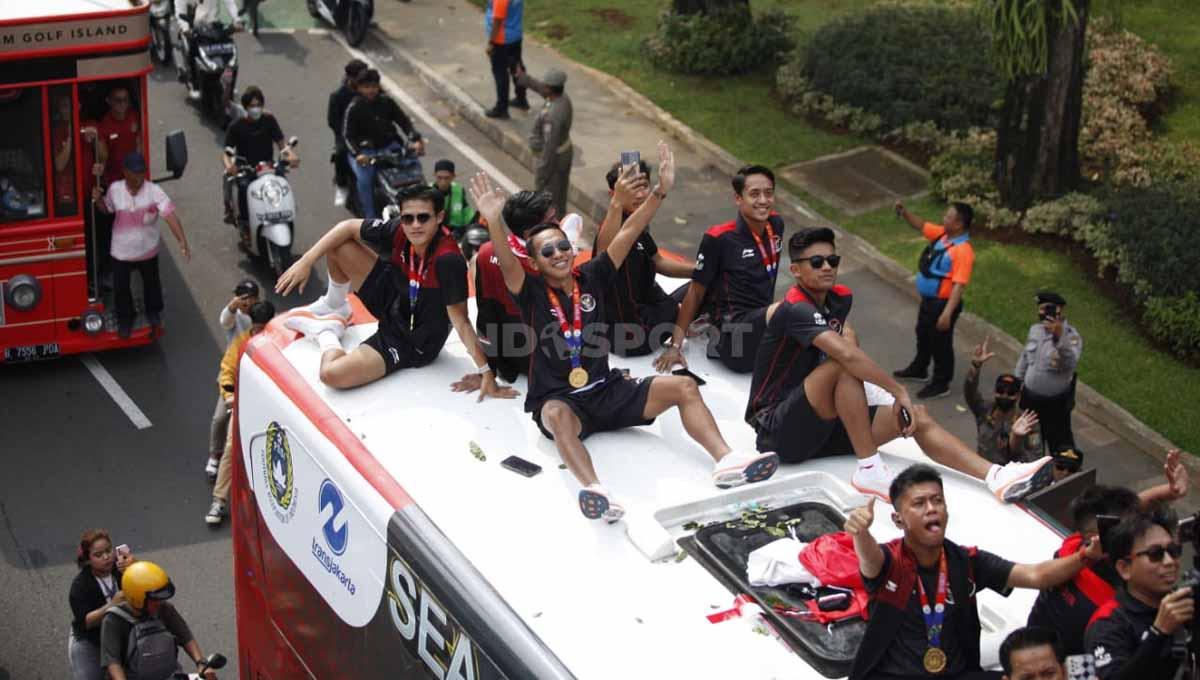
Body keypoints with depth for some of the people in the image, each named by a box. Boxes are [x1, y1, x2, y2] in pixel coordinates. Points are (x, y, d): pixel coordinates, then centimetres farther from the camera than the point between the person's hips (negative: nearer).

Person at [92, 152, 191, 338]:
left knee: (151, 283, 23)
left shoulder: (154, 191, -24)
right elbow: (106, 209, 6)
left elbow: (170, 215, -33)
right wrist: (98, 199, -17)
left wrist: (182, 241, -45)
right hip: (122, 251, 1)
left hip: (148, 250, -1)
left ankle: (153, 312, 50)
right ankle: (125, 319, 40)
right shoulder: (115, 189, -15)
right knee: (121, 287, 14)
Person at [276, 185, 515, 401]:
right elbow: (348, 227, -5)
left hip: (413, 343, -6)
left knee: (332, 374, -23)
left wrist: (486, 373, -34)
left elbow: (460, 322, -31)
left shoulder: (448, 261, -37)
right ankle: (334, 307, 27)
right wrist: (306, 261, -13)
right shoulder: (399, 231, -19)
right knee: (338, 245, -5)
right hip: (393, 302, 6)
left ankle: (328, 334, 15)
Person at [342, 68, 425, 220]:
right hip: (364, 150, -4)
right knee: (364, 179, -29)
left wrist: (416, 140, -12)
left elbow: (404, 121, 3)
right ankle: (371, 218, -19)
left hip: (389, 145, 4)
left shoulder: (386, 102, 2)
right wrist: (357, 154, -27)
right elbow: (347, 135, -11)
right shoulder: (354, 108, -8)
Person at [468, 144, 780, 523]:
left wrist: (660, 191, -4)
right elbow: (508, 264, -23)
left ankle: (726, 462, -28)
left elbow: (628, 234, 3)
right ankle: (596, 492, -64)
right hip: (558, 399, -5)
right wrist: (494, 221, -40)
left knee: (684, 386, -12)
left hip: (607, 391, 5)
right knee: (558, 416, -41)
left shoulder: (591, 277, 8)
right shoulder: (533, 293, -3)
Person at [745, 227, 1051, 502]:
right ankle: (869, 470, -29)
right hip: (777, 431, -9)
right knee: (844, 366, -32)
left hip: (819, 426, 9)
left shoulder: (838, 300, 8)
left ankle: (998, 477, -18)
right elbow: (847, 355, -34)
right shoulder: (795, 310, -20)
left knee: (917, 418, -5)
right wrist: (899, 391, -27)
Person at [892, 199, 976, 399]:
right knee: (923, 334, 28)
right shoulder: (942, 234, -3)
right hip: (928, 299, 9)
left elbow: (959, 285, -30)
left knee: (940, 343, 8)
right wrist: (904, 212, -8)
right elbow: (921, 226, 11)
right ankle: (918, 369, 49)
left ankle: (941, 384, 25)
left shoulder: (963, 251, -29)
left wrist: (947, 313, -32)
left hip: (943, 303, -9)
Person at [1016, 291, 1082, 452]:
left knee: (1060, 444, 3)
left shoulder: (1071, 336, -21)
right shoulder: (1035, 329, -1)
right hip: (1030, 398, 6)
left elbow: (1070, 364, -41)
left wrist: (1059, 336, -55)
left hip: (1056, 403, -6)